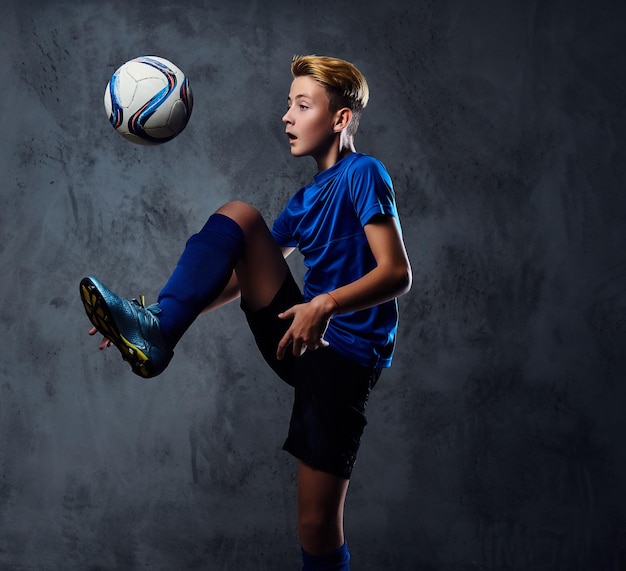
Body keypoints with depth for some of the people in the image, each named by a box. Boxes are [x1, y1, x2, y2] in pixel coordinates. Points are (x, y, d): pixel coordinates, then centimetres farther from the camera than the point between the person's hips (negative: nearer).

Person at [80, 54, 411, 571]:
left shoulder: (364, 174, -6)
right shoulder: (306, 200, 18)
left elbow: (397, 274, -15)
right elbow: (243, 275, 19)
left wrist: (327, 304, -29)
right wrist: (171, 315, 10)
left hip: (345, 357, -7)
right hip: (300, 338, 7)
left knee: (318, 529, -8)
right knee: (238, 215, -8)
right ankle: (158, 329, -18)